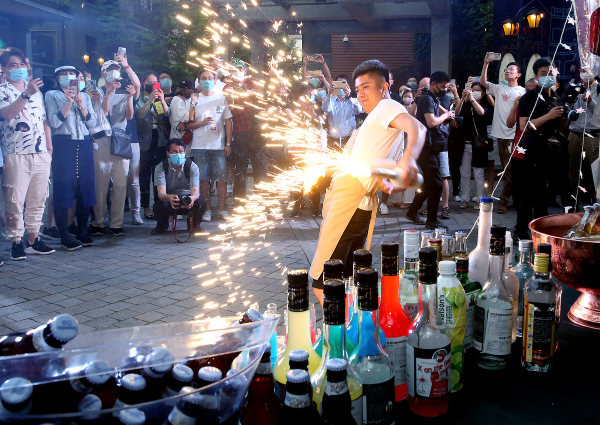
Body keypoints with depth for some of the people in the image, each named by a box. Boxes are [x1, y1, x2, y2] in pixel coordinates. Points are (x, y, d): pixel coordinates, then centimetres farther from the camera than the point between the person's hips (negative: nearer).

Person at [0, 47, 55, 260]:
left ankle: (33, 239, 16)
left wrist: (49, 147, 11)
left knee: (38, 200, 8)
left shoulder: (36, 92, 19)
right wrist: (27, 94, -27)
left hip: (41, 155, 5)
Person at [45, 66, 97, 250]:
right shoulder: (52, 95, 7)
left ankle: (82, 232, 13)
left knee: (85, 187, 2)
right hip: (63, 145, -4)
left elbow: (92, 123, 8)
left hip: (84, 145, 4)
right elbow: (54, 122, -6)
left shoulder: (85, 96, 17)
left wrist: (81, 105, -6)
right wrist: (69, 103, -11)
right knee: (63, 189, -5)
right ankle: (64, 236, 1)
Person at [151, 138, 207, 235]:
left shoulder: (192, 166, -15)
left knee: (201, 203, -33)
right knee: (159, 206, -33)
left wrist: (192, 198, -54)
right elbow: (161, 193, -28)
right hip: (168, 200, 0)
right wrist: (169, 198, -55)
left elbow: (195, 190, -27)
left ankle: (195, 225, 3)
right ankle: (162, 225, 5)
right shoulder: (161, 167, -16)